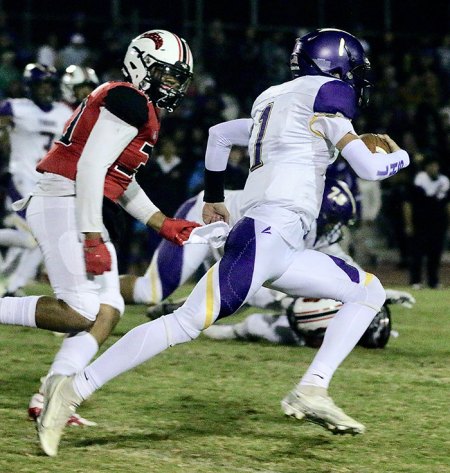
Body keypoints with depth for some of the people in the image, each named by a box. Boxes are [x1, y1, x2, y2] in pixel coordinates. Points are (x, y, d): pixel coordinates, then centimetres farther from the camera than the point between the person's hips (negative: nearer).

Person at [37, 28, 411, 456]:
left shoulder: (274, 101, 27)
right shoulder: (327, 92, 3)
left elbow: (219, 134, 38)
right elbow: (368, 168, -3)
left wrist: (213, 197, 48)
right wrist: (401, 156, 17)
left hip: (283, 247, 10)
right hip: (269, 230, -10)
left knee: (370, 292, 15)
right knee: (188, 323, -18)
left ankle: (311, 391, -2)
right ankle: (75, 388, -22)